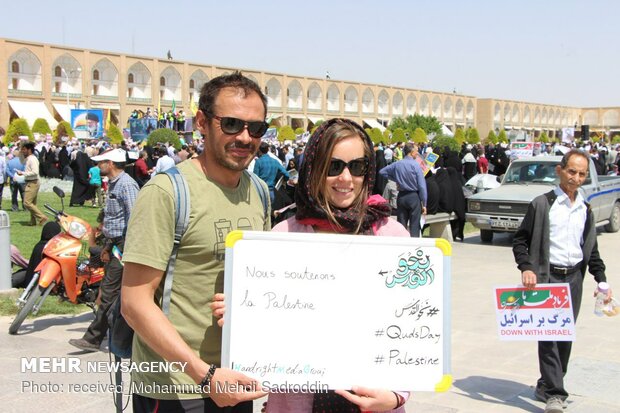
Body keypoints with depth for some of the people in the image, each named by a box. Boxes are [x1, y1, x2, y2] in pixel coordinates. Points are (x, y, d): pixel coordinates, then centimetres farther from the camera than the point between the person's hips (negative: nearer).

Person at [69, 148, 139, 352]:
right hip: (115, 243, 11)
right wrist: (108, 246, 23)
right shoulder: (113, 184, 17)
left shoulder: (126, 184, -16)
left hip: (124, 245, -10)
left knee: (109, 292, -6)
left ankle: (93, 338, -2)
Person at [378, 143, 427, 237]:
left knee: (401, 225, 10)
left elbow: (382, 172, 13)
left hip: (401, 196, 4)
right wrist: (424, 204, -8)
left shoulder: (397, 164, 2)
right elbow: (422, 185, -13)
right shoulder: (415, 165, -11)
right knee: (414, 226, 0)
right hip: (414, 196, -4)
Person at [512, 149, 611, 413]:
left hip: (574, 277, 5)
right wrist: (526, 269, -17)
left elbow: (591, 249, 19)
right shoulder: (542, 204, -2)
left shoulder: (585, 209, 13)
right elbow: (520, 240, -3)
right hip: (546, 276, -5)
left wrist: (601, 280, 13)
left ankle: (548, 386, 23)